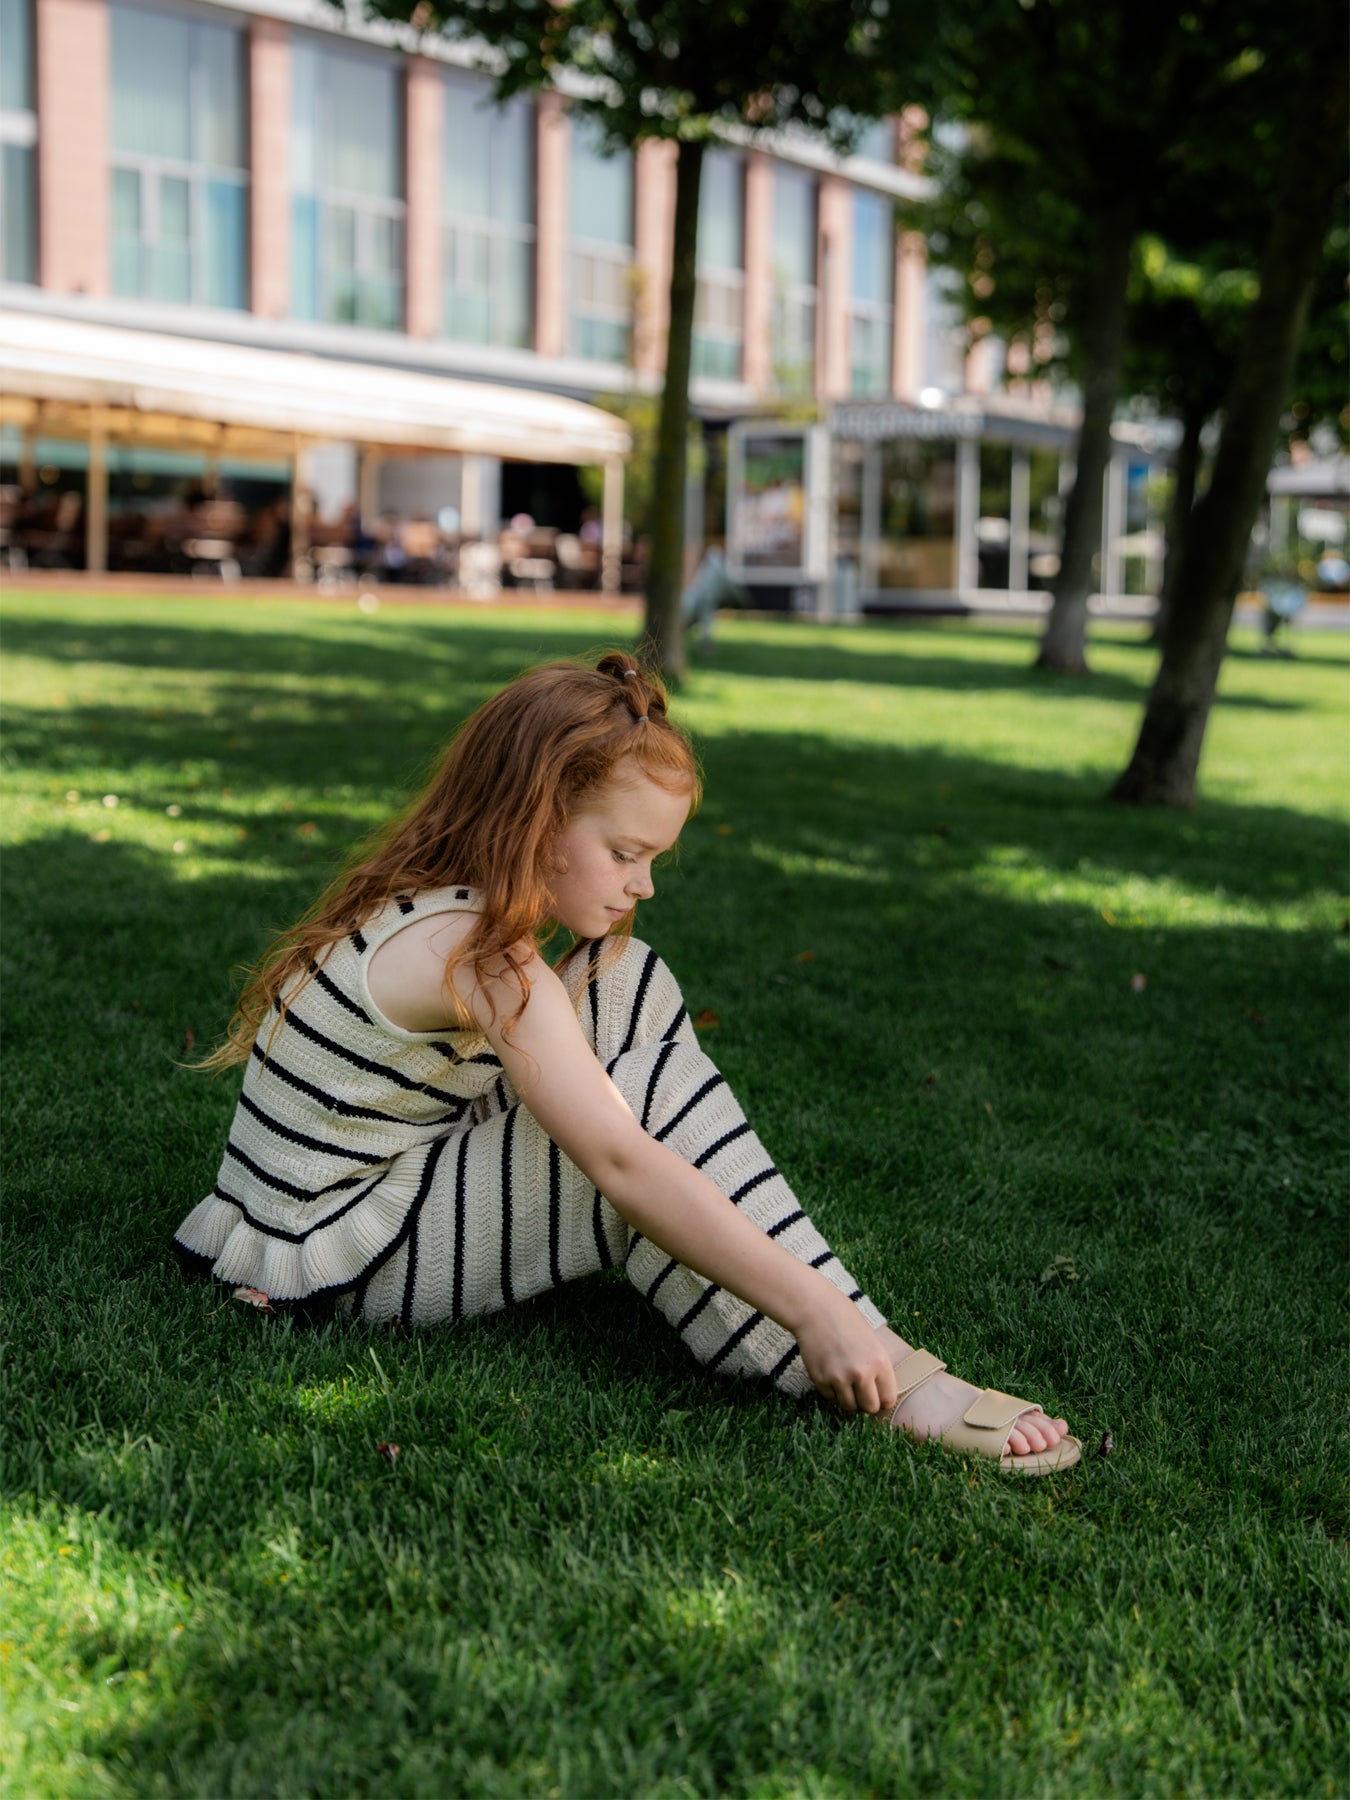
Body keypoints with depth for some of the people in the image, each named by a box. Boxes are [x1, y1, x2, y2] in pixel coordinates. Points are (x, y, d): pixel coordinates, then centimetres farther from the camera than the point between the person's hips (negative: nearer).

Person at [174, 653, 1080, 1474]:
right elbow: (626, 1164, -35)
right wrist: (816, 1312, -36)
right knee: (657, 1099, -25)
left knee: (629, 982, 3)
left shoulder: (439, 904, 3)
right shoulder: (475, 959, -27)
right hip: (344, 1260, -10)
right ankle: (889, 1384, -24)